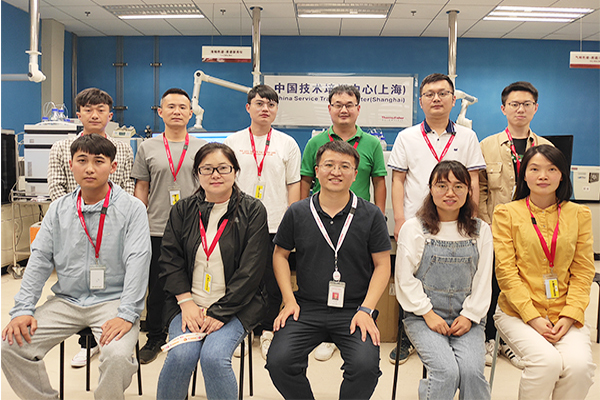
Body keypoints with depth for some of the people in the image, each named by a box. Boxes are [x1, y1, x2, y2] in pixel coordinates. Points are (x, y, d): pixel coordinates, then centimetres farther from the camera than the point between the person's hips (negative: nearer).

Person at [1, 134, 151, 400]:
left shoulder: (132, 208, -6)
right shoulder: (58, 209, 8)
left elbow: (137, 261, -13)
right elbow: (40, 258, 8)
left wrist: (126, 315, -21)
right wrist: (23, 309, -2)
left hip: (112, 300, -4)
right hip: (66, 300, 5)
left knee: (118, 355, -29)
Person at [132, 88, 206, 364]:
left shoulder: (202, 148, 7)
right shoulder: (148, 148, 7)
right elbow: (141, 189, 9)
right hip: (157, 230, 0)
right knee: (157, 289, 9)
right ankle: (154, 339, 27)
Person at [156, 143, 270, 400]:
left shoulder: (253, 211, -2)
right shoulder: (183, 210, 8)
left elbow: (251, 270, -7)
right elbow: (170, 260, 5)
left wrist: (219, 312, -12)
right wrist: (186, 302, -8)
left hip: (235, 306, -2)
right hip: (188, 304, 3)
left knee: (214, 356, -25)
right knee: (181, 355, -21)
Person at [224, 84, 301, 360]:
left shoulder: (287, 144, 6)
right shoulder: (232, 142, 7)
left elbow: (293, 185, 6)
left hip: (276, 225, 0)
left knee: (274, 284, 5)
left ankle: (268, 332, 23)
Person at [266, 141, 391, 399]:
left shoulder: (371, 215, 0)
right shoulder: (297, 213, 4)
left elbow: (382, 264, 4)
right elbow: (280, 254, 14)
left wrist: (366, 310, -7)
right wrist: (289, 300, 3)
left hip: (353, 310, -1)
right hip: (306, 308, 2)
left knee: (365, 365, -25)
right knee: (278, 361, -19)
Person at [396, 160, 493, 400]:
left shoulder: (481, 231, 8)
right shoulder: (413, 228, 0)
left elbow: (483, 280, 7)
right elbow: (405, 279, -2)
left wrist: (470, 316, -4)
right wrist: (428, 313, -8)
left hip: (467, 319, 2)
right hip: (423, 317, -2)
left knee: (472, 371, -21)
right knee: (446, 371, -23)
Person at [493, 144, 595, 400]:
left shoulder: (579, 214, 9)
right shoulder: (507, 213, 1)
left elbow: (583, 271, 6)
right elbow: (506, 271, -5)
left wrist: (569, 316, -7)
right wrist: (532, 317, -13)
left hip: (565, 314, 3)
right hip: (518, 312, -2)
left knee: (579, 364, -23)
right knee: (547, 360, -26)